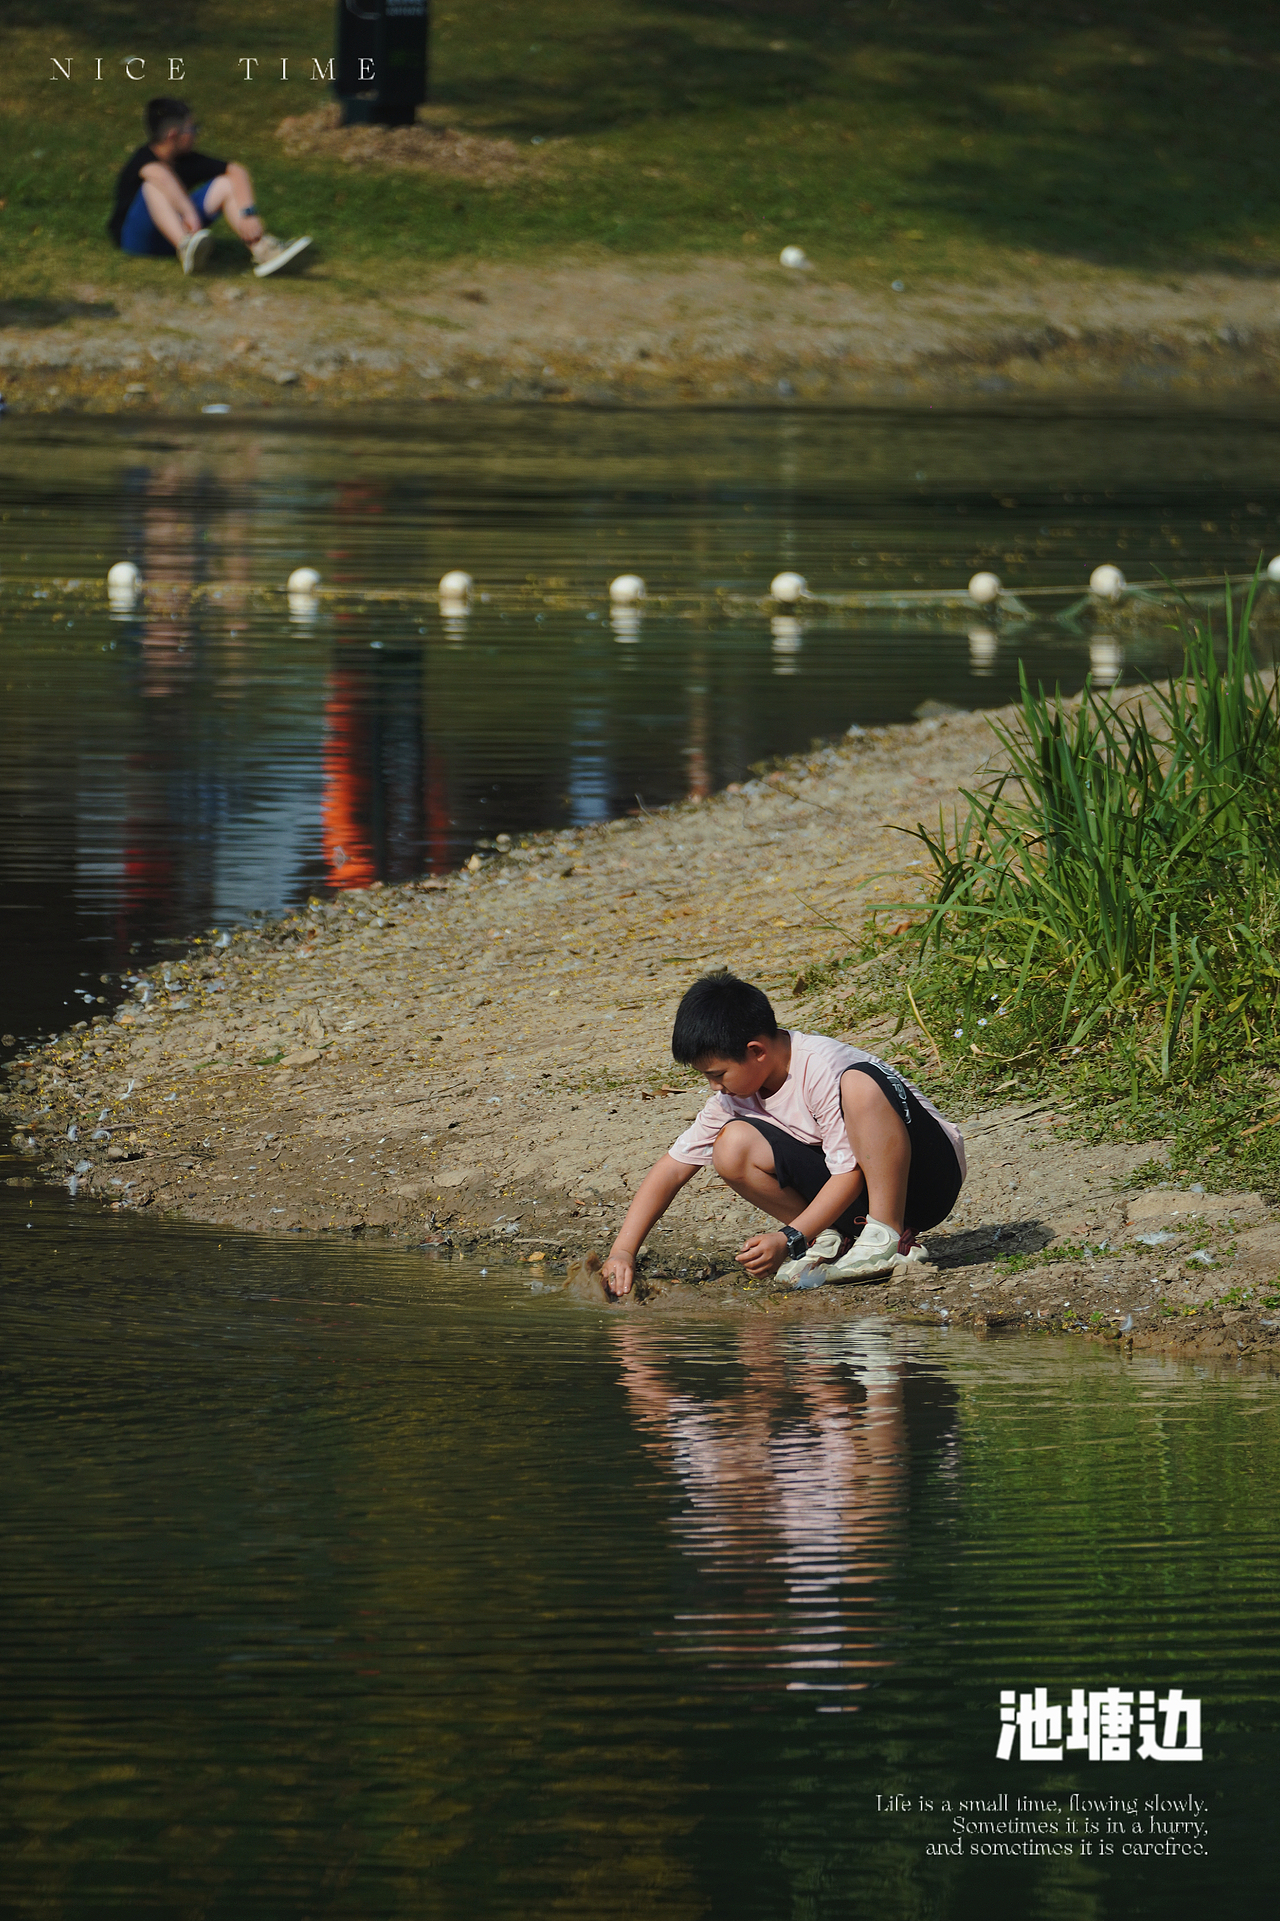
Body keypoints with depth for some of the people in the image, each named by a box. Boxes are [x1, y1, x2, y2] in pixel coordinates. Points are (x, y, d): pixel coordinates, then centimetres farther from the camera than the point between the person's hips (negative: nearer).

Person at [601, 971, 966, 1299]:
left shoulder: (821, 1070, -23)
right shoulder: (734, 1095, -1)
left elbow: (851, 1173, -24)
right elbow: (671, 1170, 1)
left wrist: (789, 1241, -29)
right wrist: (622, 1252, -8)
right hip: (855, 1198, 7)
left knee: (859, 1083, -35)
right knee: (733, 1148, -13)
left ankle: (890, 1239, -28)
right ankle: (832, 1238, -5)